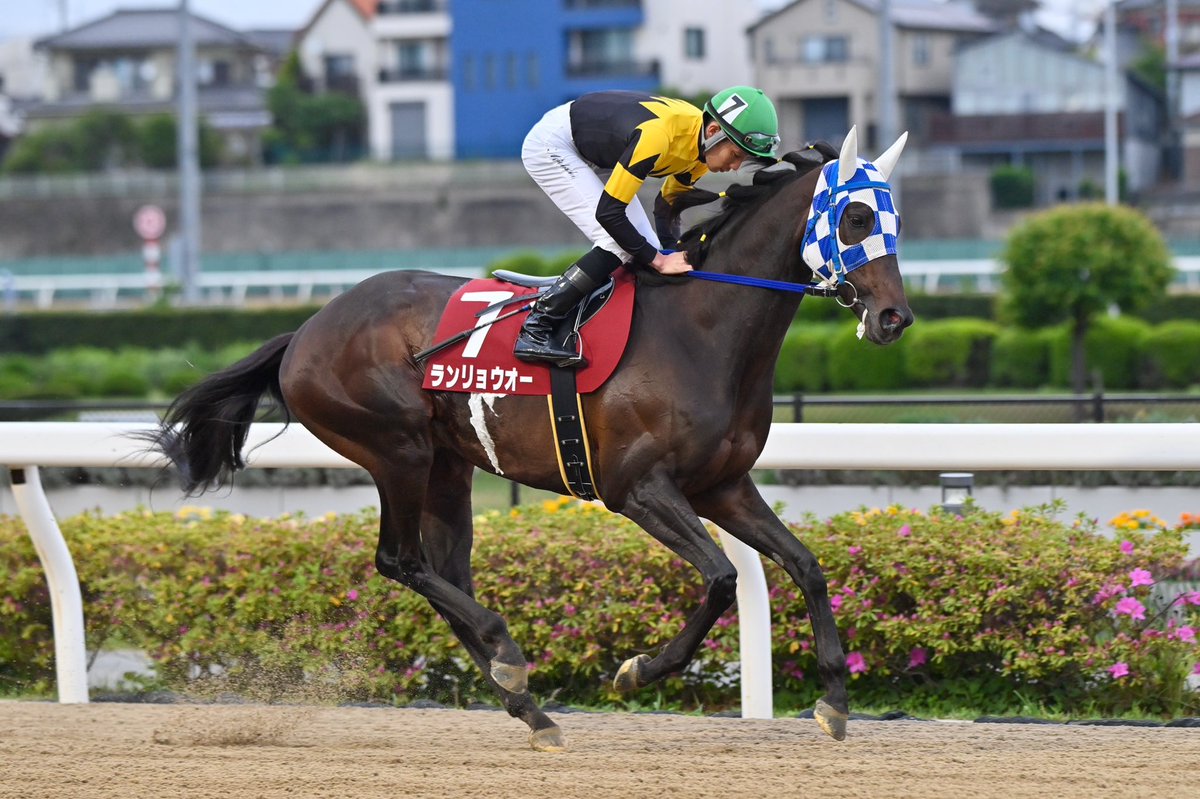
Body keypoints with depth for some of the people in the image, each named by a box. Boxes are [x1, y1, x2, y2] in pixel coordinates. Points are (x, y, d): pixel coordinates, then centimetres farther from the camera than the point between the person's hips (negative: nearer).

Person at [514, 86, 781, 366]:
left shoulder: (701, 144, -9)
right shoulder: (657, 135, -38)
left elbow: (666, 204, 9)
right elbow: (607, 212, -33)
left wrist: (674, 256, -5)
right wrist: (659, 260, -26)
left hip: (592, 157, 9)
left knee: (647, 247, 0)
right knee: (618, 244, -21)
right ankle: (534, 329, -19)